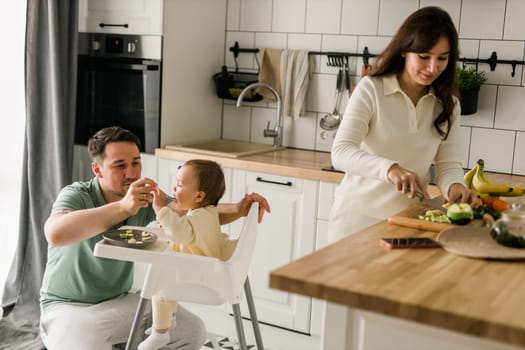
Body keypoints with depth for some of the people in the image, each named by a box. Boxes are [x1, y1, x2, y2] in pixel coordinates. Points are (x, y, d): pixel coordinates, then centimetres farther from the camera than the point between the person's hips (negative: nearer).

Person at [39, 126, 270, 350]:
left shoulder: (146, 197, -4)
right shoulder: (76, 195, -19)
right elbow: (56, 233, -42)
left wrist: (238, 210, -20)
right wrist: (123, 207, -50)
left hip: (120, 300, 5)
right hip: (68, 307, -5)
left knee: (192, 330, -6)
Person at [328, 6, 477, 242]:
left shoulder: (447, 105, 4)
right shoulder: (371, 89, -11)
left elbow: (448, 164, 1)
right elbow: (340, 153, -20)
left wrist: (454, 187, -23)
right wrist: (390, 168, -38)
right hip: (359, 216, -3)